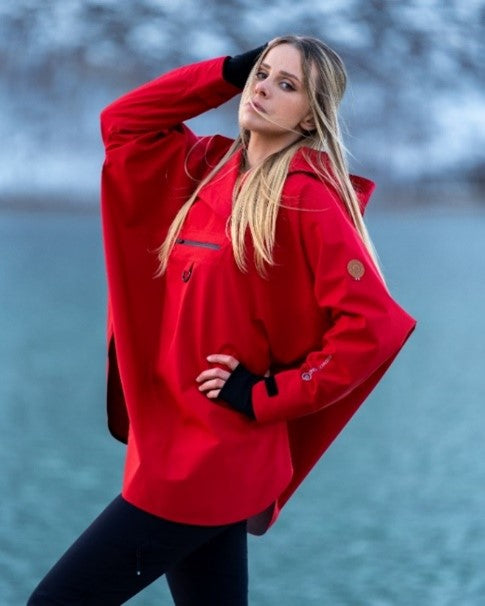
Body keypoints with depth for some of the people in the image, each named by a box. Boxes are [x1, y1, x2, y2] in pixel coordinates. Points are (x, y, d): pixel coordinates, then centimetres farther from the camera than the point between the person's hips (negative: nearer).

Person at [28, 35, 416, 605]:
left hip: (213, 456, -8)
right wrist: (228, 72, 8)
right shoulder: (211, 168, 10)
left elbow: (371, 325, -20)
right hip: (180, 443, 8)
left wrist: (270, 395, -16)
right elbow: (122, 122, 17)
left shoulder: (306, 195, -13)